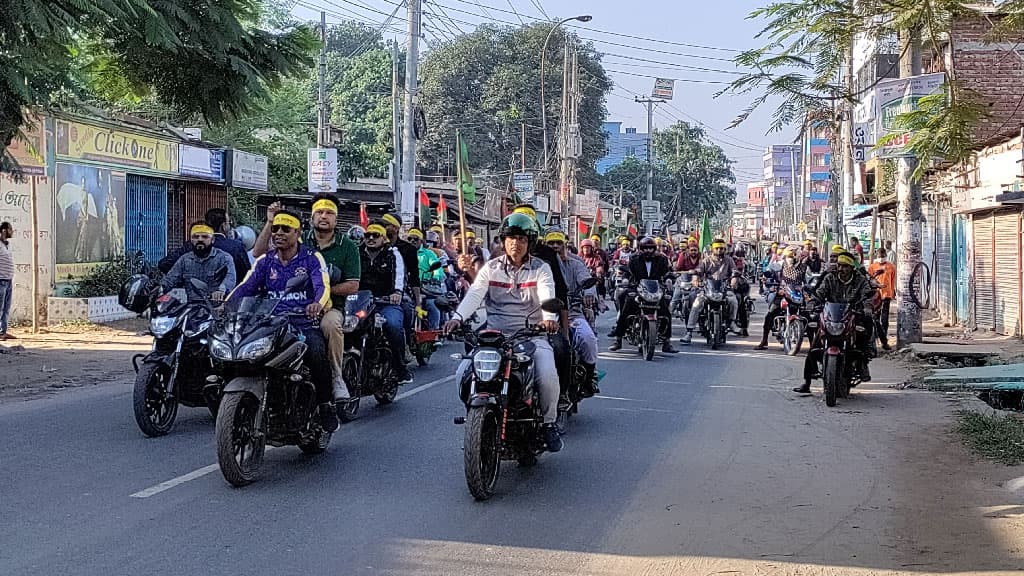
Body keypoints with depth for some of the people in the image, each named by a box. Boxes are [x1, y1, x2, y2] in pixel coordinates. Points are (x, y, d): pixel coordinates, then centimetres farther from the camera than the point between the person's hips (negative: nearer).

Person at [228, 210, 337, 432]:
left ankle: (325, 405, -15)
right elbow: (246, 286, 4)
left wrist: (318, 304, -36)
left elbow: (323, 285, -12)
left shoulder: (312, 258, 5)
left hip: (306, 322, -3)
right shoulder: (265, 261, 17)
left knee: (317, 351, -33)